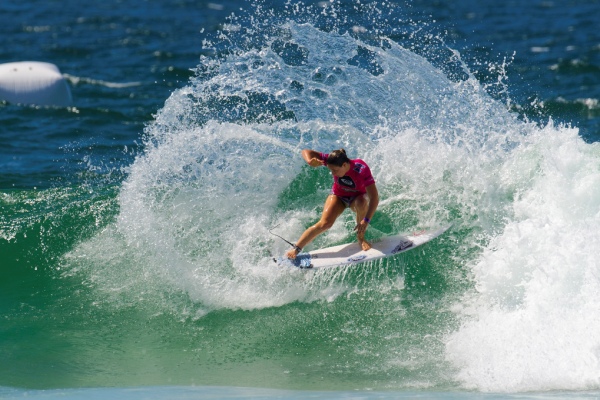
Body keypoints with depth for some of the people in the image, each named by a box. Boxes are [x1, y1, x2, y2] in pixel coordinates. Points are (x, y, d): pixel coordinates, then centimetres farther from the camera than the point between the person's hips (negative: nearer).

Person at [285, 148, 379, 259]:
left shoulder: (361, 170, -37)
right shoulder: (333, 161, -28)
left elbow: (374, 197, -40)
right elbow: (306, 152, -22)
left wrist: (366, 220, -49)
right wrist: (310, 161, -46)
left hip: (357, 196, -2)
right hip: (338, 196, 2)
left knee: (361, 204, -38)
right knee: (325, 223, -22)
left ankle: (360, 237, -15)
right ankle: (296, 249, -18)